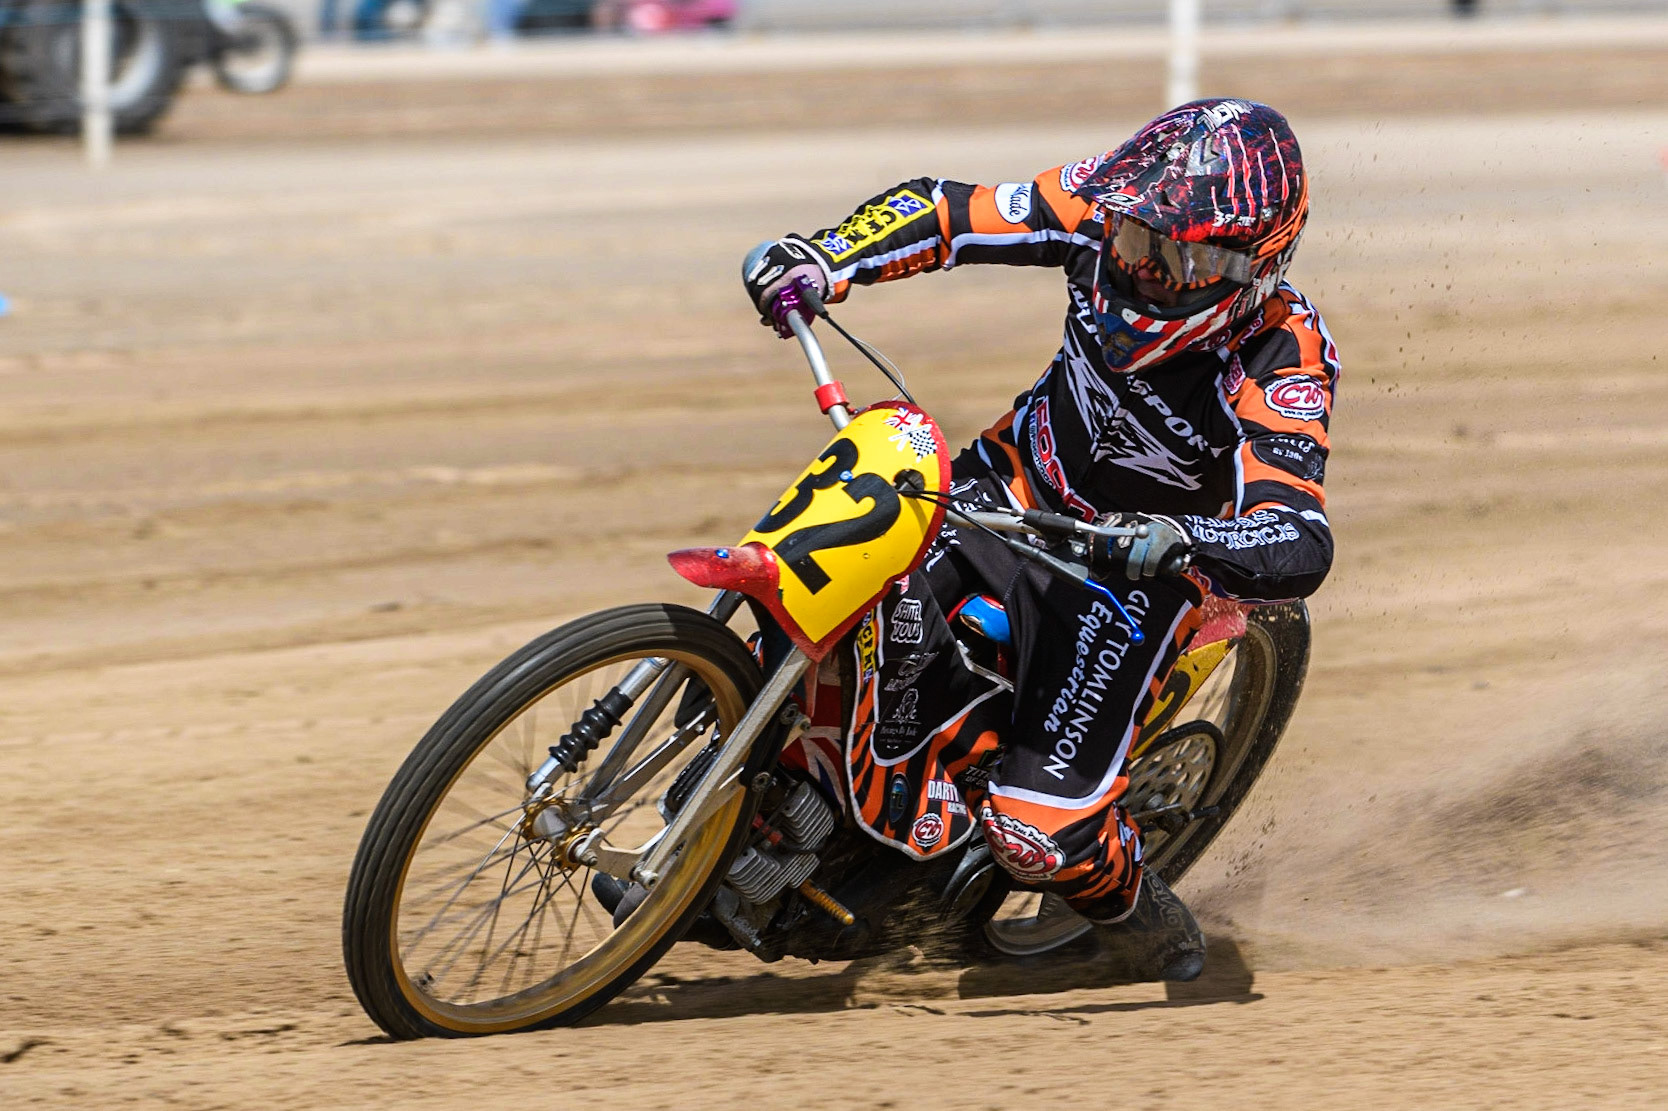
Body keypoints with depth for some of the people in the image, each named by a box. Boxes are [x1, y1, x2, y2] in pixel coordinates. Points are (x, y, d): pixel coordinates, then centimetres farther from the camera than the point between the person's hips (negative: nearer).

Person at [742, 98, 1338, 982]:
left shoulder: (1280, 363, -29)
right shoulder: (1107, 211, -16)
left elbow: (1300, 550, -38)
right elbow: (946, 212, -7)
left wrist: (1181, 540, -56)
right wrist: (820, 258, -23)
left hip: (1133, 573, -4)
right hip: (1021, 480, 4)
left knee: (1039, 831, -16)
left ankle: (1133, 910, 19)